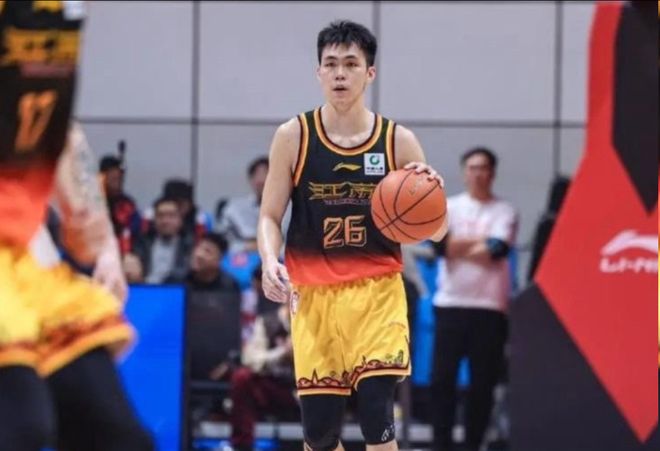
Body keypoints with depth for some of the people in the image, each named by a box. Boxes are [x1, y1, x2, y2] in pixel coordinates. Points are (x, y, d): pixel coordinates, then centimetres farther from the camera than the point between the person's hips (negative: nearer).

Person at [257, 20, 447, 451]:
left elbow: (436, 232, 4)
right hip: (314, 294, 1)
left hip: (378, 291, -1)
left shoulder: (398, 141, 1)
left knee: (377, 414, -14)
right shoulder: (294, 137, 0)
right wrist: (270, 261, -16)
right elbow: (270, 217, 5)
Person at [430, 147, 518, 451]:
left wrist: (457, 248, -6)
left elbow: (497, 251, -12)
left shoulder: (504, 211, 4)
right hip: (451, 302, 1)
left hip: (489, 305, -1)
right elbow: (439, 244, -9)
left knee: (483, 381, 1)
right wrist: (479, 241, -12)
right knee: (443, 377, -3)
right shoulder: (448, 206, 8)